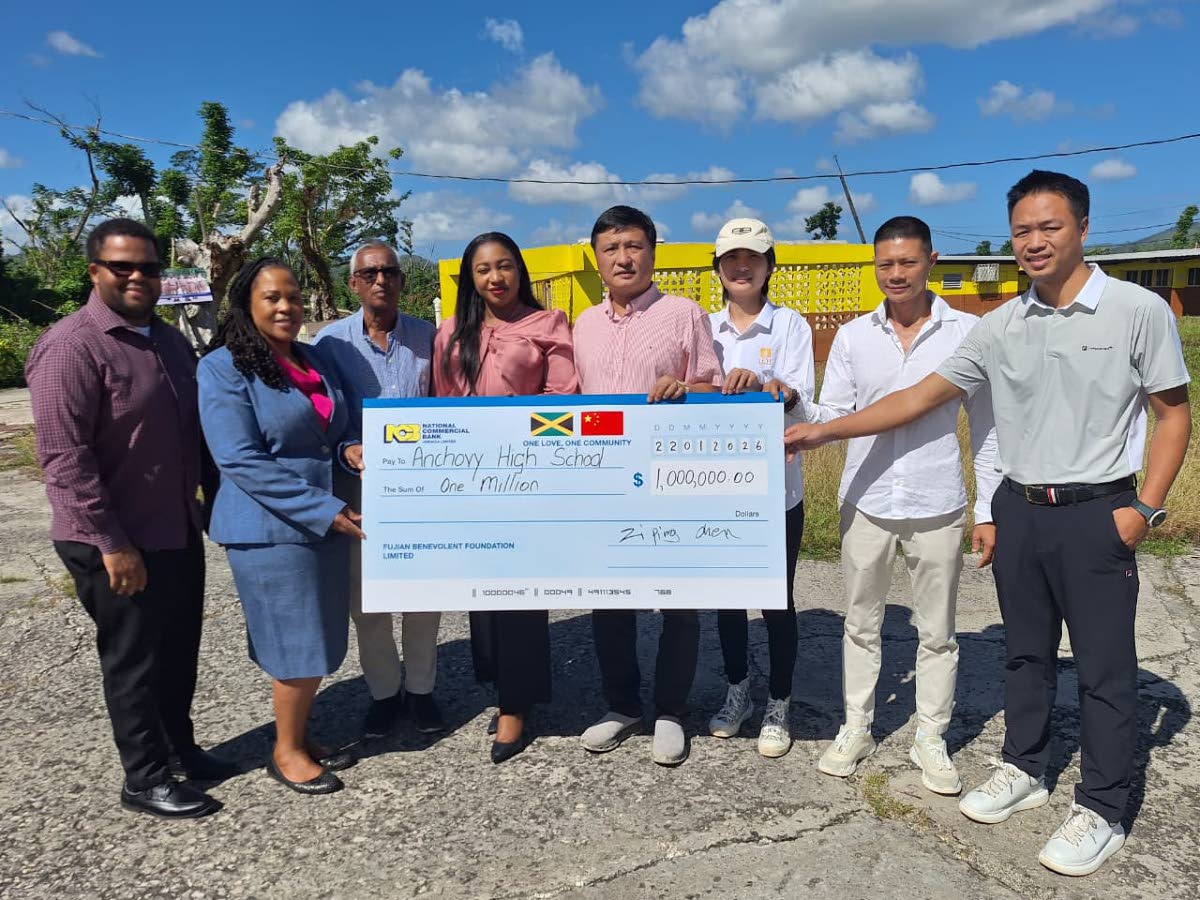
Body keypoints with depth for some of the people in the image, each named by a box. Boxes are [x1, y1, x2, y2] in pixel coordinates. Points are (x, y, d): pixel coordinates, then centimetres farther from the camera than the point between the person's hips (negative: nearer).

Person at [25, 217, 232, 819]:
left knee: (179, 649, 19)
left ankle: (179, 746, 38)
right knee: (135, 660, 6)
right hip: (117, 543, -7)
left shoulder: (169, 339, 9)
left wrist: (203, 503, 14)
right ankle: (144, 779, 23)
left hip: (178, 529, 8)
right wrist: (112, 543, -22)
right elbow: (64, 455, -21)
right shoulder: (71, 347, -17)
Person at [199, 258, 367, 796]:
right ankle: (286, 752, 21)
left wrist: (350, 448, -4)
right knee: (299, 644, 0)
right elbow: (241, 460, -19)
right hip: (270, 528, -7)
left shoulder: (312, 361, 10)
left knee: (319, 641, 14)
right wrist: (326, 510, -22)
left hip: (326, 523, 7)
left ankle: (300, 736, 32)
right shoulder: (224, 369, -12)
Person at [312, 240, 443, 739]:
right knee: (365, 595, 8)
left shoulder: (426, 336, 2)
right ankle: (383, 692, 27)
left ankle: (420, 688, 28)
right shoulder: (332, 340, -1)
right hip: (359, 484, -1)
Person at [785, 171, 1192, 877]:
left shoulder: (1139, 310, -7)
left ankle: (1102, 812, 20)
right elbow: (920, 398, 3)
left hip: (1096, 514, -4)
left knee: (1105, 667, 4)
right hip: (1020, 510, 4)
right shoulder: (1001, 327, 4)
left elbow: (1174, 413, -2)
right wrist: (825, 432, -2)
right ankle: (1025, 772, 34)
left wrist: (1146, 507, -12)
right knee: (1027, 653, 17)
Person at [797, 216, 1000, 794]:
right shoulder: (852, 337, 3)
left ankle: (930, 737, 27)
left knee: (936, 632, 10)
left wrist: (988, 510, -1)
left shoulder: (967, 332, -2)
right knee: (860, 624, 13)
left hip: (937, 508, -1)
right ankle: (855, 729, 29)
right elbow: (832, 418, 1)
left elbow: (984, 426, 1)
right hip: (866, 504, 2)